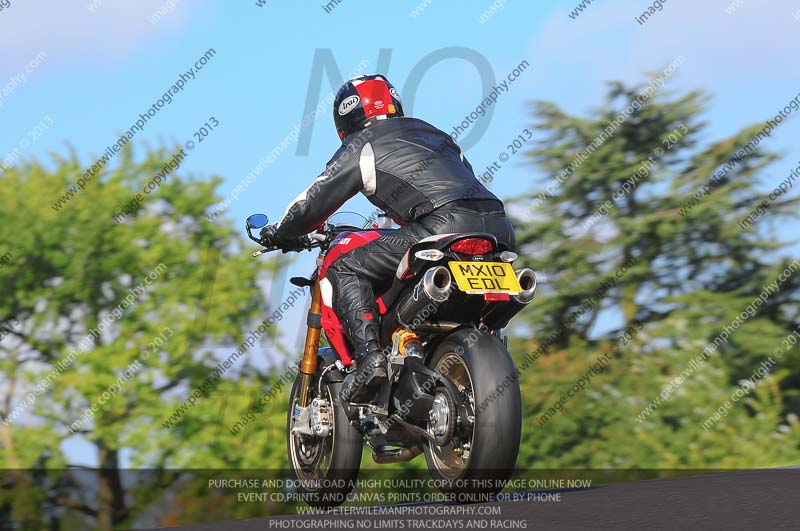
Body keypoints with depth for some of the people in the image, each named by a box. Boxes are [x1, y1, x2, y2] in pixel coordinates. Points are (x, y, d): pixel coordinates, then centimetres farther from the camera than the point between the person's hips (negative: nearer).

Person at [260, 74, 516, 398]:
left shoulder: (362, 146, 14)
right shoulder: (433, 133, 34)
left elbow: (315, 201, 17)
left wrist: (279, 233, 37)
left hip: (446, 225, -7)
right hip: (499, 230, 7)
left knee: (344, 272, 2)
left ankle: (369, 354, -15)